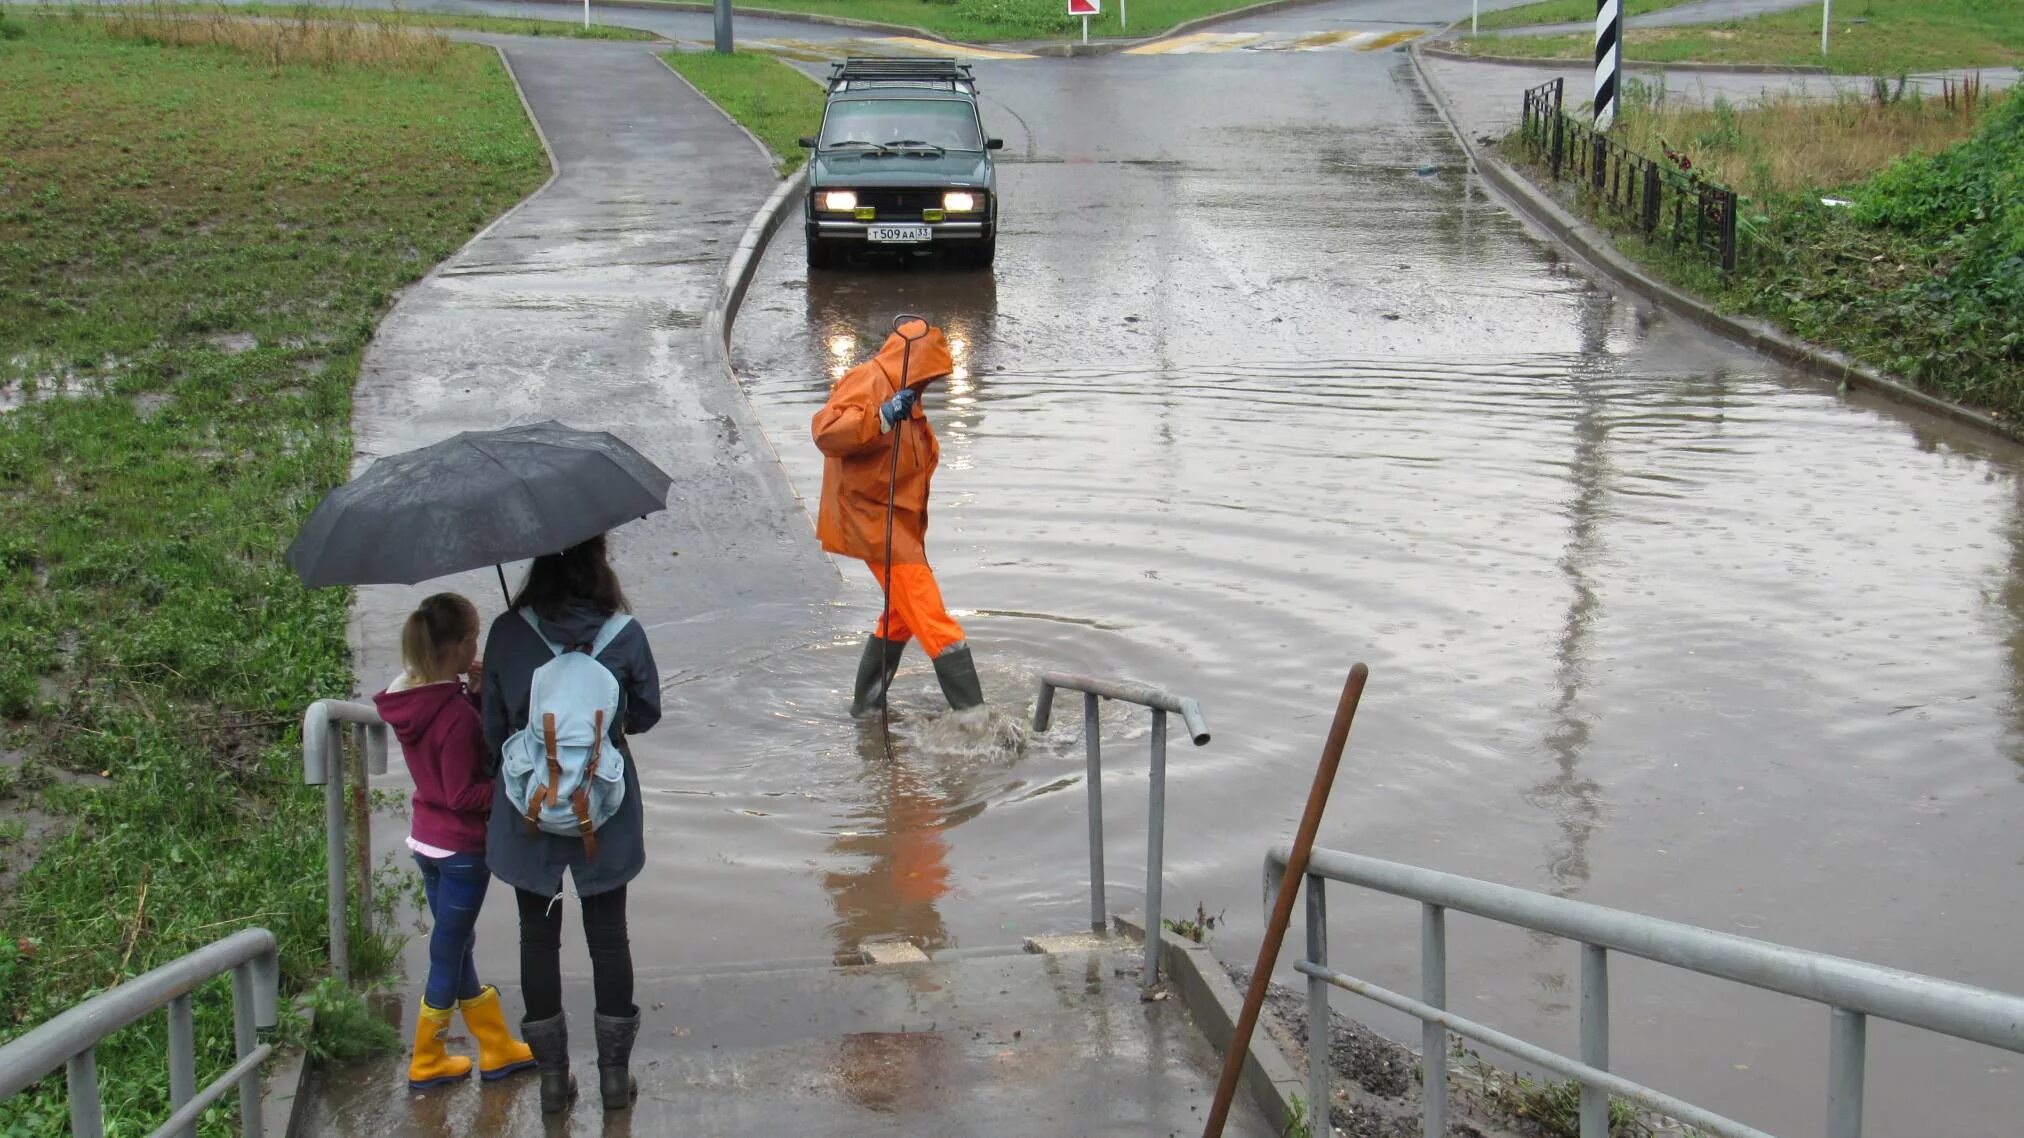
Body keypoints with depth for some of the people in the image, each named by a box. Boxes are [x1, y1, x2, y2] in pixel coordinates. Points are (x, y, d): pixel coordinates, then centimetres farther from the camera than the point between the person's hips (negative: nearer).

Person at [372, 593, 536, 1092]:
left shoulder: (408, 700, -3)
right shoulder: (456, 715, -27)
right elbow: (463, 794, -23)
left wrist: (475, 694, -5)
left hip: (427, 840, 8)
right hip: (461, 848, -8)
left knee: (459, 944, 18)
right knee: (449, 953, 7)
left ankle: (498, 1049, 31)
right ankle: (426, 1063, 21)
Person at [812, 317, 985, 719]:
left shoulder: (902, 393, 16)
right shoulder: (866, 383, -15)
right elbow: (826, 431, -32)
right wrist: (882, 417, -41)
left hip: (900, 523, 11)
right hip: (874, 521, -11)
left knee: (904, 615, 20)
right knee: (933, 620, -12)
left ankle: (867, 704, 30)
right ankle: (971, 712, -12)